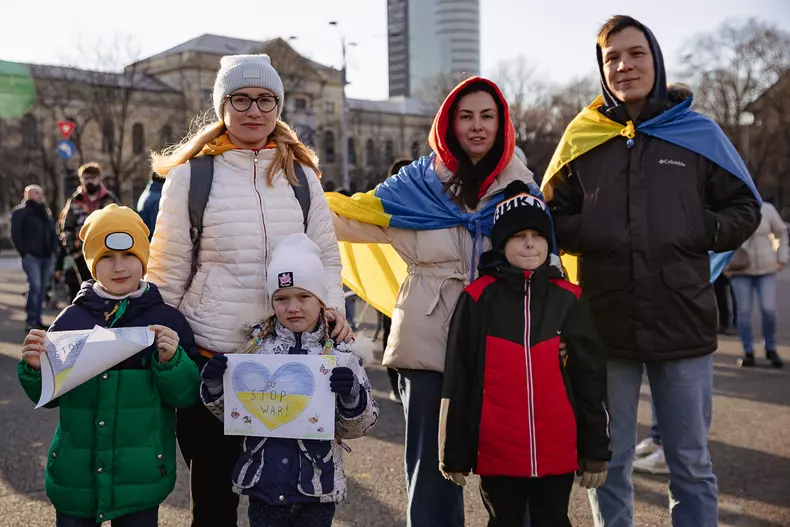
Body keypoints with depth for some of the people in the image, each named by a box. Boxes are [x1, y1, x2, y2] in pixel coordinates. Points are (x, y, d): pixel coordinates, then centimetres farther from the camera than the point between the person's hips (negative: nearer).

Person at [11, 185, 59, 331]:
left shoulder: (46, 212, 18)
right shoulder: (20, 212, -1)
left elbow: (53, 233, 21)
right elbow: (16, 234, -6)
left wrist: (54, 250, 10)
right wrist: (24, 252, -12)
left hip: (47, 256, 6)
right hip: (31, 256, -6)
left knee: (43, 288, 6)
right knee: (35, 286, -16)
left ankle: (37, 319, 13)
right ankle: (31, 320, -12)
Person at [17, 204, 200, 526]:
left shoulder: (167, 321, -5)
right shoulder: (71, 319, 1)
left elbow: (187, 397, -5)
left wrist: (171, 362, -21)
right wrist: (35, 369, -11)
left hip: (141, 477, -1)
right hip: (74, 475, 2)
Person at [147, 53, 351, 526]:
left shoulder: (302, 175, 7)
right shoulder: (190, 176, -1)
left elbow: (327, 255, 11)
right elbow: (168, 272, 3)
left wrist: (334, 306, -6)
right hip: (211, 352, -2)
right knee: (215, 489, 10)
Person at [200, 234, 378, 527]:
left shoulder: (341, 354, -6)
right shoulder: (256, 347, 1)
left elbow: (357, 427, -3)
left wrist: (352, 396, -22)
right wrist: (214, 386, -9)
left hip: (317, 490, -1)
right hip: (263, 483, 2)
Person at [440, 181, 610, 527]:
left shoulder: (570, 299, 2)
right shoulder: (477, 299, -4)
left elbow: (591, 379, 5)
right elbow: (457, 382, -2)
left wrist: (596, 450, 4)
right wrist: (454, 454, -1)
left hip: (558, 453, 1)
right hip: (497, 453, -1)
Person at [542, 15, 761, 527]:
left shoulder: (698, 132, 3)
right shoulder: (581, 138, 5)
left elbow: (745, 208, 9)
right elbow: (550, 217, 10)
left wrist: (703, 232, -11)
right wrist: (589, 235, -10)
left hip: (682, 324, 0)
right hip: (605, 325, 1)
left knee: (692, 466, 10)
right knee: (608, 462, 12)